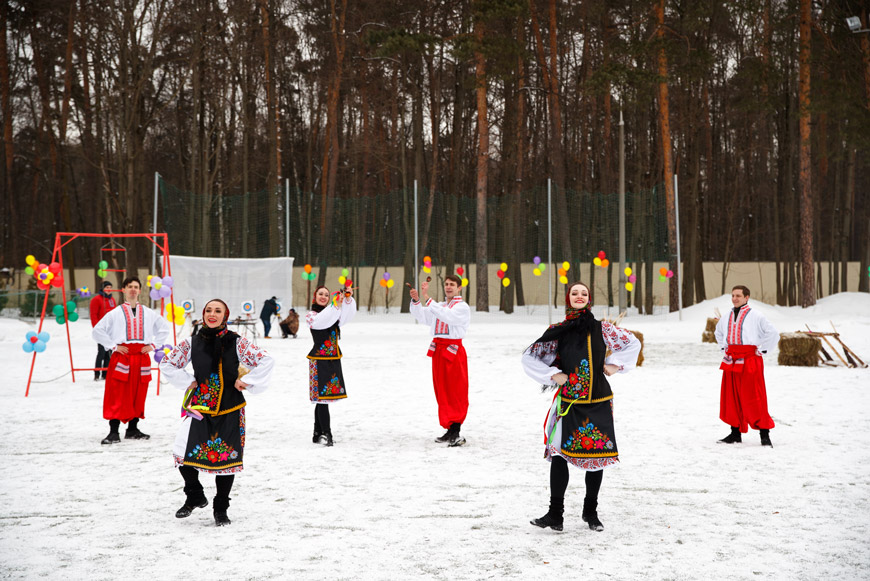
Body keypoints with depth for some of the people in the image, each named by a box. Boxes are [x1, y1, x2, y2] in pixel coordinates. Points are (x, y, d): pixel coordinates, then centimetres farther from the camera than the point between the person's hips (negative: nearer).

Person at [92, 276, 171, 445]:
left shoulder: (148, 313, 12)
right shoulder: (115, 313, 3)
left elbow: (165, 328, 21)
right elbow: (97, 330, 2)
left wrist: (153, 344, 10)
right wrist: (113, 346, -5)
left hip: (142, 356, 3)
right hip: (122, 355, -3)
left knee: (138, 394, 6)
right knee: (117, 394, -7)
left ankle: (132, 429, 17)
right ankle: (114, 432, -5)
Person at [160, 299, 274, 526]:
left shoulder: (237, 343, -4)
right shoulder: (192, 343, 1)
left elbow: (266, 360, -3)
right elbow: (167, 363, 11)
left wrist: (246, 381, -6)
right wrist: (187, 381, 3)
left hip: (229, 409, -1)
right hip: (199, 407, 1)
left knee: (226, 457, 2)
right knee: (183, 453, -11)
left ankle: (221, 509, 20)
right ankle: (195, 497, 16)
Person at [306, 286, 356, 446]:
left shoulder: (334, 313, 14)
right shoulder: (311, 315, 0)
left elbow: (348, 315, -5)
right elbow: (321, 321, -22)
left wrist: (348, 299, -23)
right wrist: (335, 306, -33)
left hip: (333, 359, 5)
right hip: (319, 359, -5)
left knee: (321, 398, 10)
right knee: (322, 396, -10)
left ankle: (318, 434, 15)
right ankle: (326, 433, -10)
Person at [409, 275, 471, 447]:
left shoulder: (462, 307, -5)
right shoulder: (439, 306, 20)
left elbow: (445, 315, -22)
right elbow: (421, 316, 12)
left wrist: (426, 298, -27)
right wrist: (416, 300, -5)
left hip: (454, 351, -7)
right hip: (438, 350, 8)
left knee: (455, 393, -9)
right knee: (442, 393, 8)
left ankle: (456, 433, -12)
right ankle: (450, 431, 13)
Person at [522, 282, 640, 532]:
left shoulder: (602, 328, 4)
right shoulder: (558, 331, 2)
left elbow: (632, 343, 15)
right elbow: (529, 356, 6)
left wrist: (614, 365, 6)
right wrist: (552, 375, -2)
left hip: (598, 402, 1)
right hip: (568, 403, -1)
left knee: (597, 455, 7)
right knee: (559, 454, -8)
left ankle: (591, 512, 22)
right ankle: (555, 514, -1)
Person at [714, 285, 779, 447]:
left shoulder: (755, 316, -4)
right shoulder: (727, 318, 14)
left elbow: (773, 334, -3)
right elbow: (719, 332, 35)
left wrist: (761, 350, -4)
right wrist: (724, 347, 22)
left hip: (750, 360, -6)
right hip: (731, 361, 6)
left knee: (754, 399, -9)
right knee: (731, 397, 7)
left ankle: (765, 435, -4)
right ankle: (736, 433, 17)